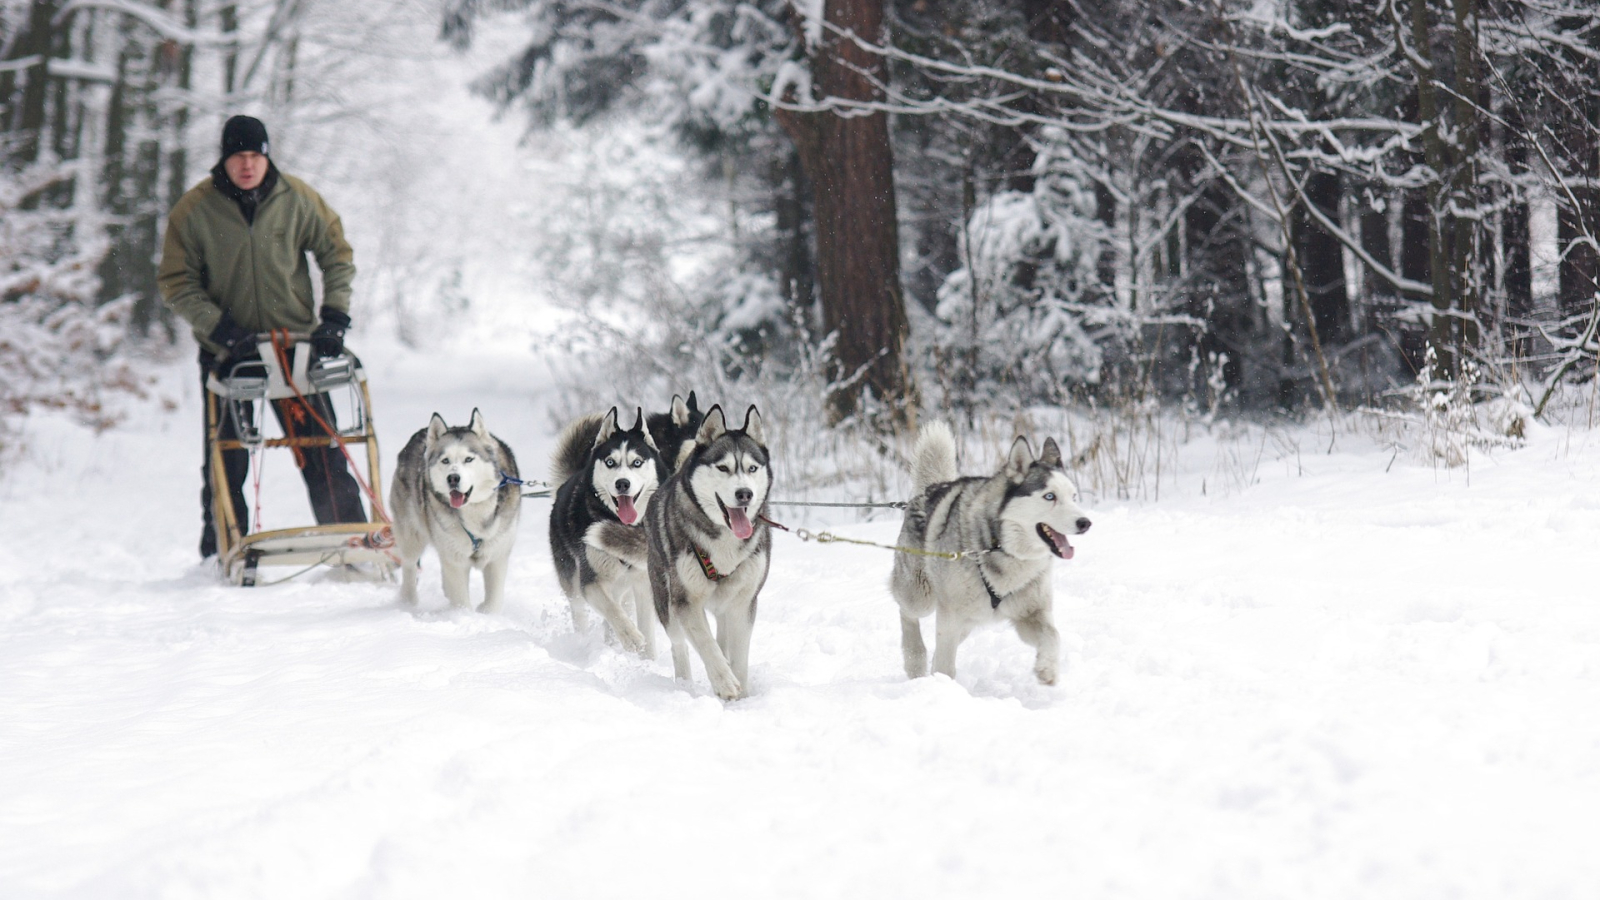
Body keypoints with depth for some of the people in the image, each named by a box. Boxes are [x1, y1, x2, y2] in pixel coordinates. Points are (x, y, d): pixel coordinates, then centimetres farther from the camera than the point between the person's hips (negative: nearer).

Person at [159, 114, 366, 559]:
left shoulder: (298, 200, -4)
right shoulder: (194, 210, -7)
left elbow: (337, 255, 8)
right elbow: (176, 285, -4)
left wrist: (335, 316, -4)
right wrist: (223, 330, -15)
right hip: (226, 351, 0)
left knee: (323, 455, -3)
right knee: (226, 462, 3)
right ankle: (220, 555, 14)